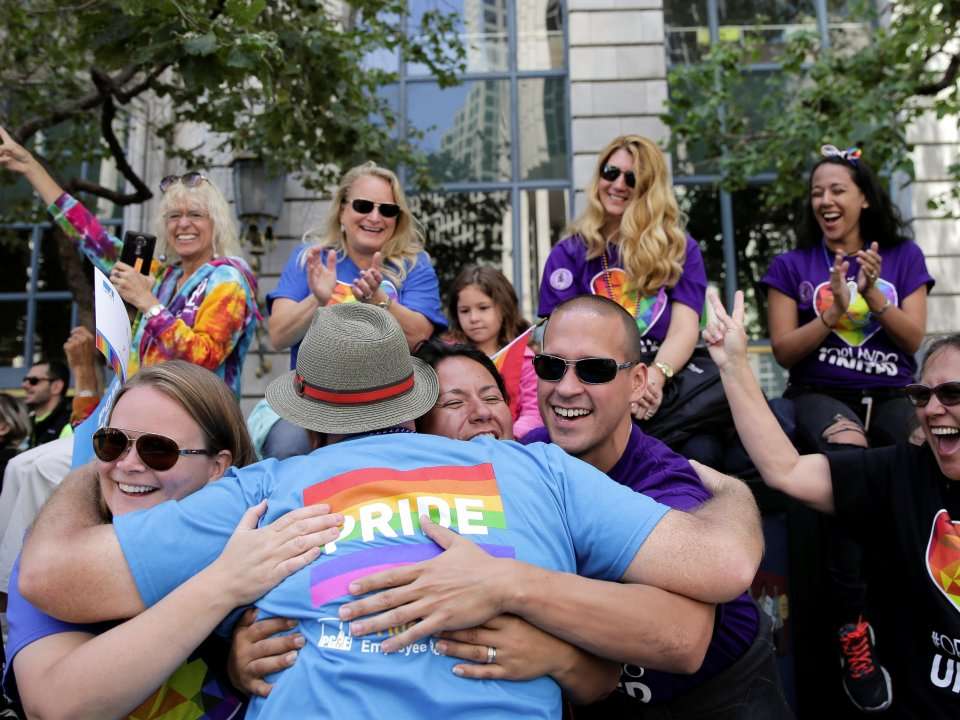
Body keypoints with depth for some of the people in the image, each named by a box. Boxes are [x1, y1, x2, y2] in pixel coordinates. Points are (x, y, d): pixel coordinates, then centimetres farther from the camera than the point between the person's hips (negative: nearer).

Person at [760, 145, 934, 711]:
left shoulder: (904, 257, 16)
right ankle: (851, 629, -26)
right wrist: (835, 310, -10)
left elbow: (914, 339, 6)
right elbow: (784, 350, 2)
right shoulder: (793, 266, 12)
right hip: (821, 396, -2)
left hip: (891, 397, 2)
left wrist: (873, 293, -8)